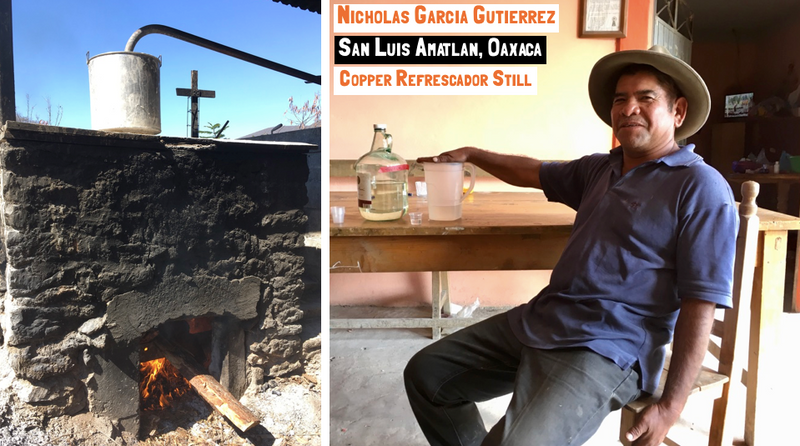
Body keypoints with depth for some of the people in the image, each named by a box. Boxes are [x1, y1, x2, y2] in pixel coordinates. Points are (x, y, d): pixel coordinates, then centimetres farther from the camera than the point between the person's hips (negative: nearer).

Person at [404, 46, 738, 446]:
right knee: (425, 373, 6)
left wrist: (670, 406, -17)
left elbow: (700, 304, -12)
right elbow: (534, 173, 33)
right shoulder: (600, 169, 15)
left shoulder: (701, 187, -7)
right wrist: (472, 155, 33)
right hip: (536, 322, 8)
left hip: (605, 351, -7)